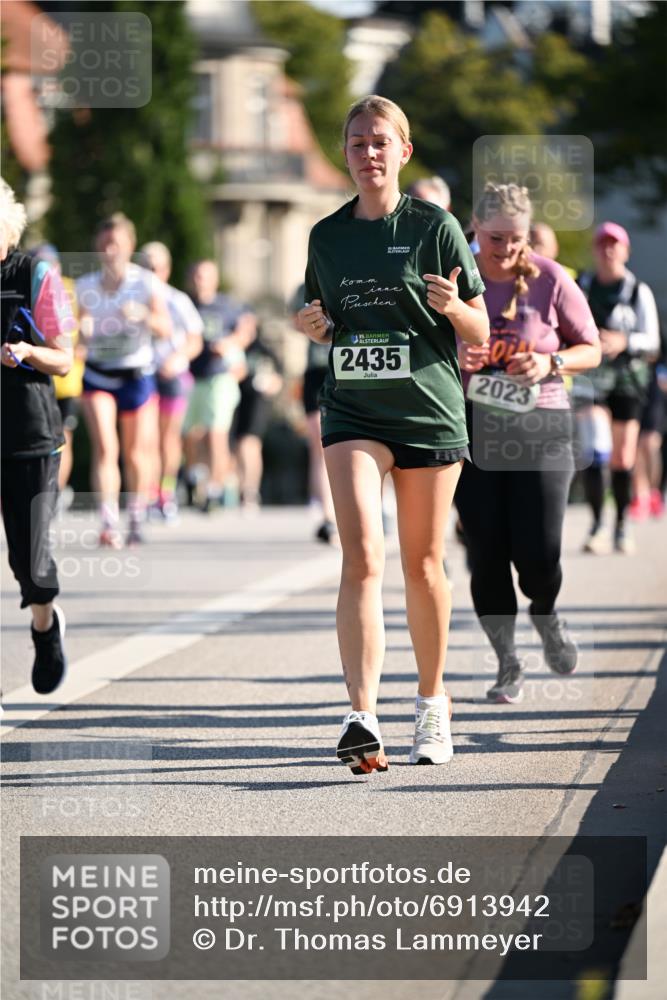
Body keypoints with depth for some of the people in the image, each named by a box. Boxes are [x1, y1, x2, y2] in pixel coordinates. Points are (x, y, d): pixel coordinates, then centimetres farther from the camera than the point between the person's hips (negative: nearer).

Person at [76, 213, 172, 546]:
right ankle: (109, 524, -22)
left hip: (137, 374, 0)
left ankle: (137, 519, 26)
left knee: (136, 453, 6)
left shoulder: (146, 283, -4)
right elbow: (82, 332, 10)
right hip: (98, 375, 0)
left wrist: (144, 316, -29)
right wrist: (83, 330, -13)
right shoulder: (86, 286, 2)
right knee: (105, 448, -16)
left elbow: (166, 330, -9)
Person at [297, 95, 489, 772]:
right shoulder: (326, 236, 9)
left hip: (429, 412, -1)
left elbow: (481, 336, 1)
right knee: (362, 558, -15)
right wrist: (314, 326, -1)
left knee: (422, 566, 8)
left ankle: (432, 702, 28)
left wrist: (454, 306, -20)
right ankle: (362, 718, -23)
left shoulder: (435, 227, -1)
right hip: (352, 412, 1)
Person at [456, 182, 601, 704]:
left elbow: (591, 349, 5)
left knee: (538, 556, -9)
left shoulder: (551, 279, -3)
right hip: (472, 430, 1)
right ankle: (507, 664, 16)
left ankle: (546, 615, 27)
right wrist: (452, 357, -14)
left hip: (540, 428, -1)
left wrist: (550, 363, -15)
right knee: (487, 554, -1)